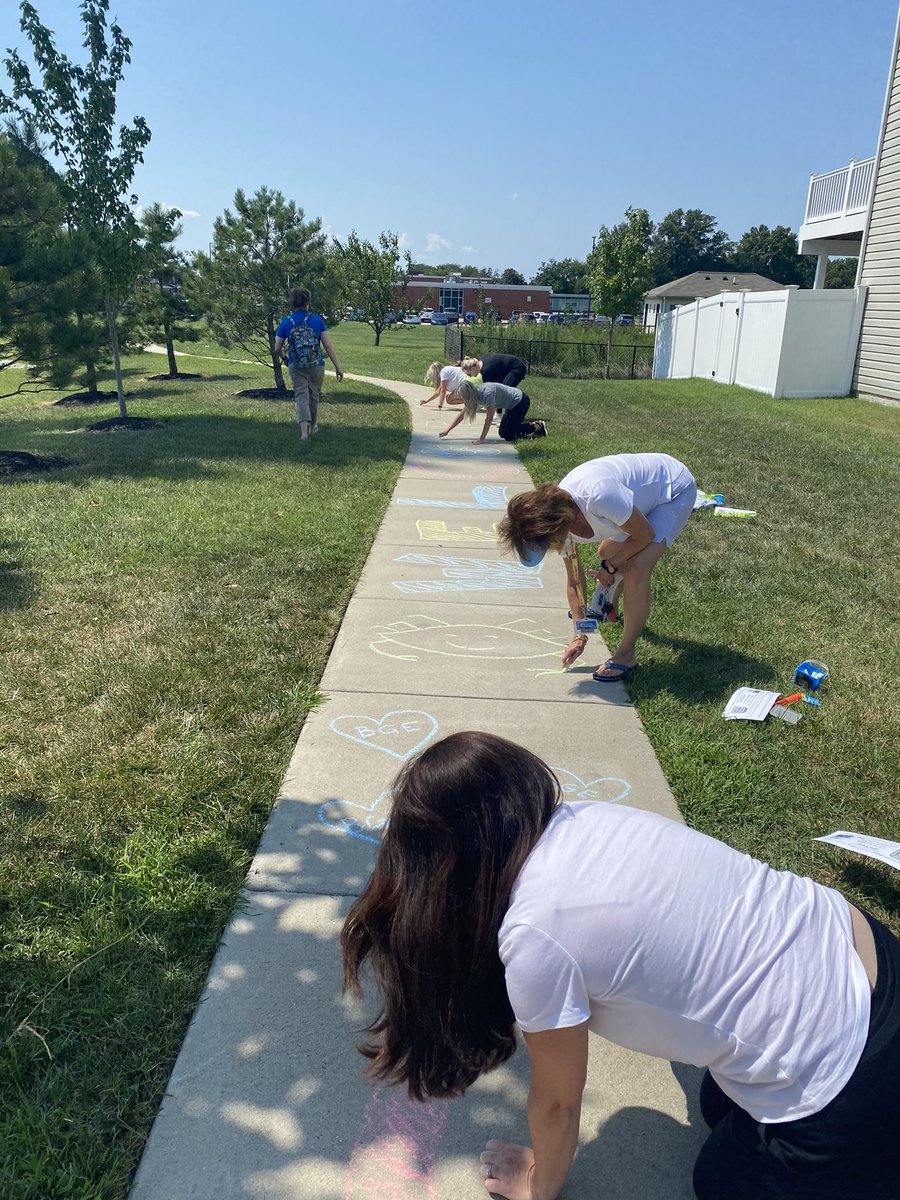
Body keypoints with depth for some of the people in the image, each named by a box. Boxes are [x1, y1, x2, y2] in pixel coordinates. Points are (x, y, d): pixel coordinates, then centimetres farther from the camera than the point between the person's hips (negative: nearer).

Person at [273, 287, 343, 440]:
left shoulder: (286, 322, -2)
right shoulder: (317, 319, -3)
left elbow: (277, 349, -2)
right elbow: (328, 345, -6)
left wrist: (284, 359, 20)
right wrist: (337, 367, -2)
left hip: (296, 366, -1)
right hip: (316, 365, 1)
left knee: (301, 396, 1)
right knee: (314, 396, 17)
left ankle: (304, 431, -16)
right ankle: (313, 426, 35)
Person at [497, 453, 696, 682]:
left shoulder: (598, 496, -41)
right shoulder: (560, 515, -14)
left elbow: (645, 535, -25)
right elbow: (574, 580, -4)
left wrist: (610, 567, -11)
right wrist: (579, 636, -1)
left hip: (675, 489, -8)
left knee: (635, 570, -22)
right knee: (607, 552, 23)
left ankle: (627, 655, -7)